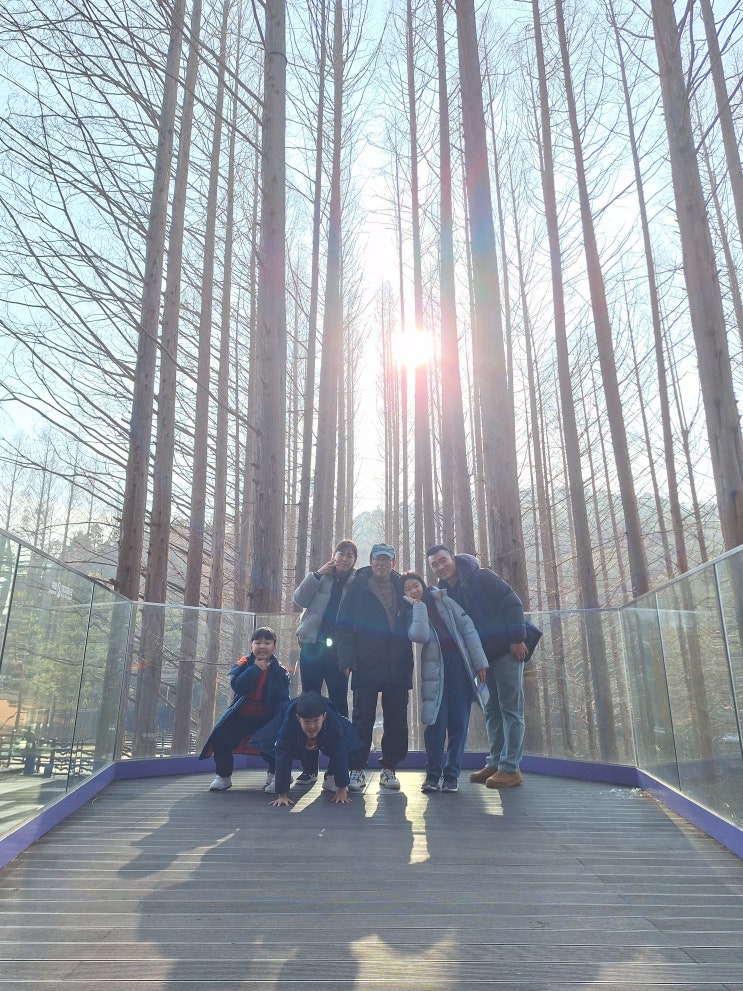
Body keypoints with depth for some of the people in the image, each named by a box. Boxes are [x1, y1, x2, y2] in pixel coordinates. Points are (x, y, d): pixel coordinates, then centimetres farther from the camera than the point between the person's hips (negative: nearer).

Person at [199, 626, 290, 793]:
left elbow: (283, 699, -8)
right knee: (220, 737, -16)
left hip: (266, 718, -1)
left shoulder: (280, 671, -2)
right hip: (240, 716, 1)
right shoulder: (243, 665, 0)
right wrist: (255, 669, -22)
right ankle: (224, 777, 11)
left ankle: (273, 775, 6)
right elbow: (236, 685, -18)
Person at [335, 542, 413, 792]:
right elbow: (343, 625, -2)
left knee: (396, 721, 8)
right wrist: (347, 658, -12)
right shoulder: (358, 589, 2)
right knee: (363, 720, 3)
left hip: (397, 667, 3)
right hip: (366, 667, -3)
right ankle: (357, 769, 14)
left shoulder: (402, 588, 11)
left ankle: (389, 768, 21)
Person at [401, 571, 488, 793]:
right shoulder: (410, 614, 9)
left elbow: (468, 629, 5)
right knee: (436, 722, -8)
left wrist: (479, 662, -3)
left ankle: (452, 775, 7)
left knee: (459, 721, -1)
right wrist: (418, 606, -7)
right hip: (435, 670, -1)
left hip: (460, 664, 1)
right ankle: (432, 775, 4)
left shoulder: (444, 602, 11)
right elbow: (421, 636, -14)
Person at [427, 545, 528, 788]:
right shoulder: (445, 593, 5)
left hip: (506, 650, -7)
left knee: (510, 708, -3)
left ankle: (510, 768, 0)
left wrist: (517, 640, -19)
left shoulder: (482, 577, -13)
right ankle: (495, 763, 19)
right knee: (492, 709, 11)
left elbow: (513, 604, -15)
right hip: (484, 656, 7)